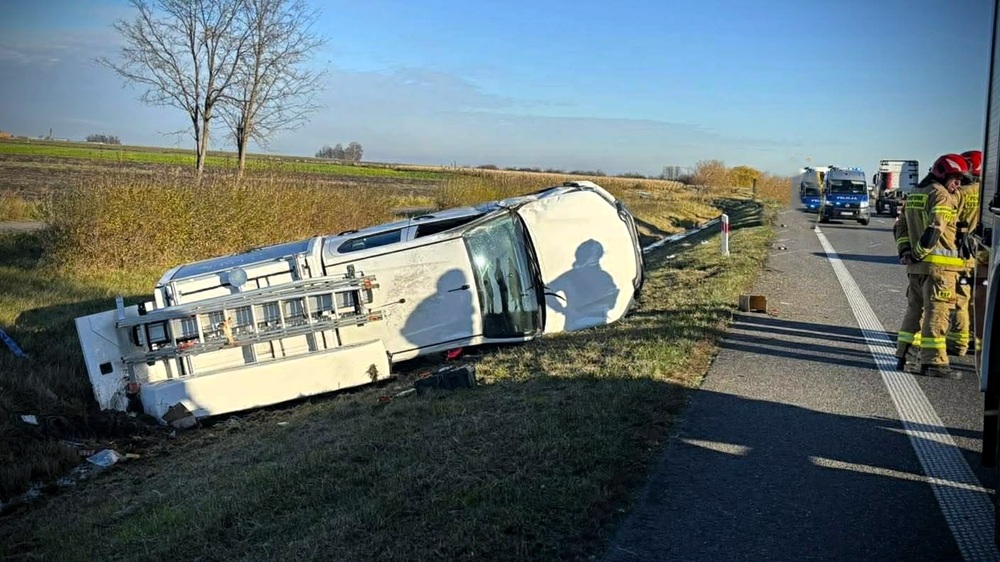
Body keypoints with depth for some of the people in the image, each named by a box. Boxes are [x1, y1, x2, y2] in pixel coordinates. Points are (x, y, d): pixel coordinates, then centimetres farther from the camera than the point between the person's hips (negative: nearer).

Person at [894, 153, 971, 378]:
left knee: (914, 309, 15)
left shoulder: (915, 195, 18)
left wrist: (905, 251, 10)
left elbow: (901, 226, 18)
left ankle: (903, 356, 17)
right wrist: (919, 253, -14)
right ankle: (933, 362, -4)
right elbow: (935, 228, -21)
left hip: (916, 266, 8)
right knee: (936, 313, -5)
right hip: (938, 265, -8)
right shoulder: (942, 195, -10)